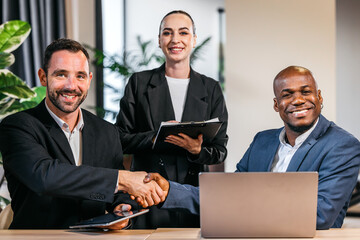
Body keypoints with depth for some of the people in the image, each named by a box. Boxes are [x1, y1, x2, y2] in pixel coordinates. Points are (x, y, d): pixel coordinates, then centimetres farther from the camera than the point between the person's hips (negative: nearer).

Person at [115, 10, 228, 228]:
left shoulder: (211, 89, 9)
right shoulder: (139, 83, 7)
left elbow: (220, 150, 7)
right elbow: (120, 139, 3)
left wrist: (197, 150, -14)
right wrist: (156, 137, -14)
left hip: (195, 193, 1)